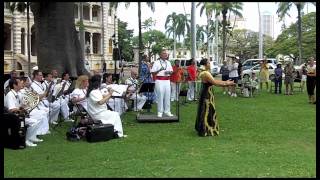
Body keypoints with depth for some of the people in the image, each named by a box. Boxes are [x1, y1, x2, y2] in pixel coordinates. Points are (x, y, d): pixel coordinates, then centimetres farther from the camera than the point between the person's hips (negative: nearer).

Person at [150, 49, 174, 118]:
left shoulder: (168, 63, 14)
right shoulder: (156, 62, -3)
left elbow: (171, 71, 19)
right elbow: (153, 73, -6)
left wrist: (168, 72, -3)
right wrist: (159, 70, -21)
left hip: (167, 81, 5)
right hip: (159, 81, -5)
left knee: (167, 96, 5)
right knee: (160, 96, -4)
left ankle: (167, 111, 14)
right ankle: (160, 112, 3)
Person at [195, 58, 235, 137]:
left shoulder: (206, 73, 11)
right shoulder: (205, 73, -20)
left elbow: (214, 81, 13)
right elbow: (215, 83, -21)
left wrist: (225, 82, 10)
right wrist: (226, 84, -15)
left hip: (206, 94, 10)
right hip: (207, 94, -10)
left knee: (206, 112, 17)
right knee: (207, 112, -2)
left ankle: (202, 129, 27)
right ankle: (205, 130, 6)